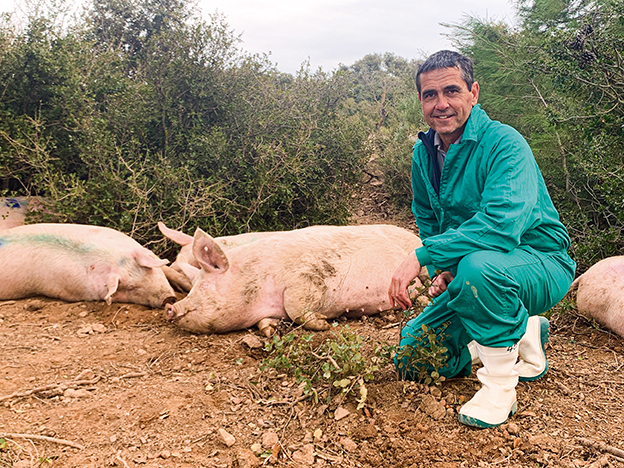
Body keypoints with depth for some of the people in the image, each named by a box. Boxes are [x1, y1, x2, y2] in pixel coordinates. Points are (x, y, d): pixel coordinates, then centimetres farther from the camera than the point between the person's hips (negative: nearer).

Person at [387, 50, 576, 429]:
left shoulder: (504, 143, -22)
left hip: (541, 265, -7)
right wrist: (441, 270, -3)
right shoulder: (424, 153, 1)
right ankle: (524, 333, 19)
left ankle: (500, 384, -17)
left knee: (479, 266, -42)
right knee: (413, 361, 5)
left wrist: (425, 256, -37)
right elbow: (427, 221, 14)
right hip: (471, 273, 7)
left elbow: (502, 225, -38)